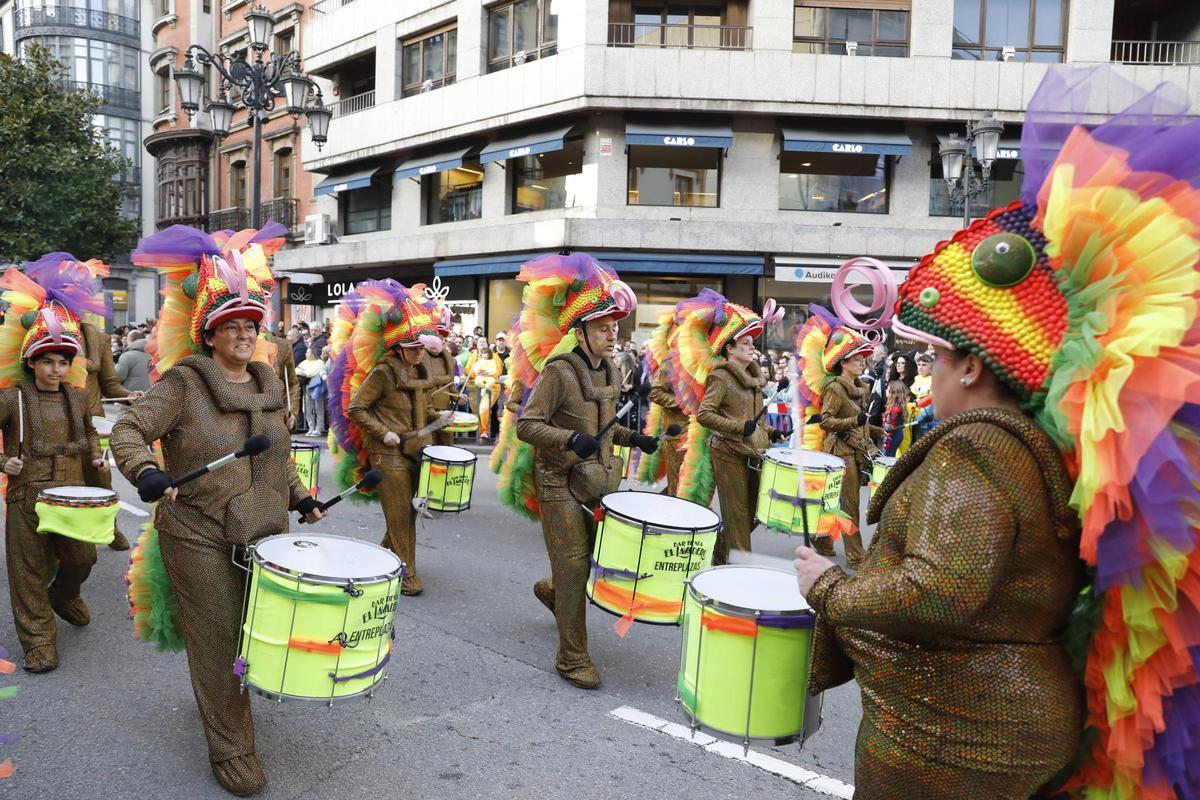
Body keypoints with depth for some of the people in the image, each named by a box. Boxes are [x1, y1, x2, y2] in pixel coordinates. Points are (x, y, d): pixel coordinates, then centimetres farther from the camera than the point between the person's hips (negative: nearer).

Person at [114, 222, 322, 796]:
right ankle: (230, 749, 17)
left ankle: (218, 702, 43)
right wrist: (146, 472, -31)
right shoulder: (183, 384, -7)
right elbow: (128, 431, -12)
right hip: (199, 537, -5)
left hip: (264, 534, 5)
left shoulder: (269, 385, 10)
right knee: (217, 640, 2)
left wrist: (298, 495, 9)